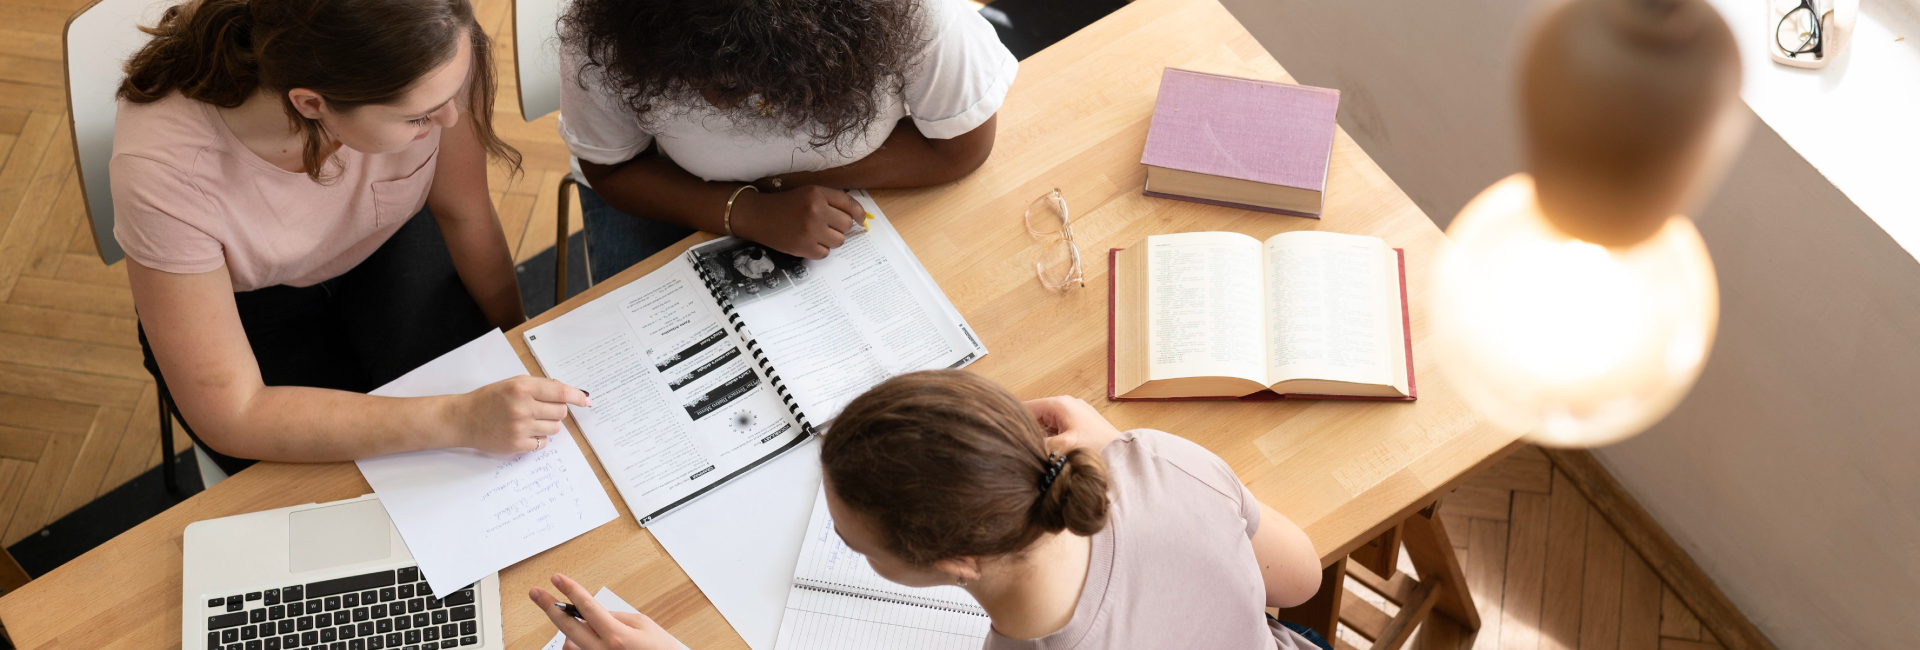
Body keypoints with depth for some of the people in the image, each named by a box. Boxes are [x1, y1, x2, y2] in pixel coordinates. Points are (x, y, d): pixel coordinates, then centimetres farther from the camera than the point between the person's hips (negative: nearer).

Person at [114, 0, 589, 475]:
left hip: (389, 248, 2)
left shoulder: (433, 52, -32)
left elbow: (463, 215, -10)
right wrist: (456, 421, -41)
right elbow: (230, 416, -34)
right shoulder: (162, 165, -40)